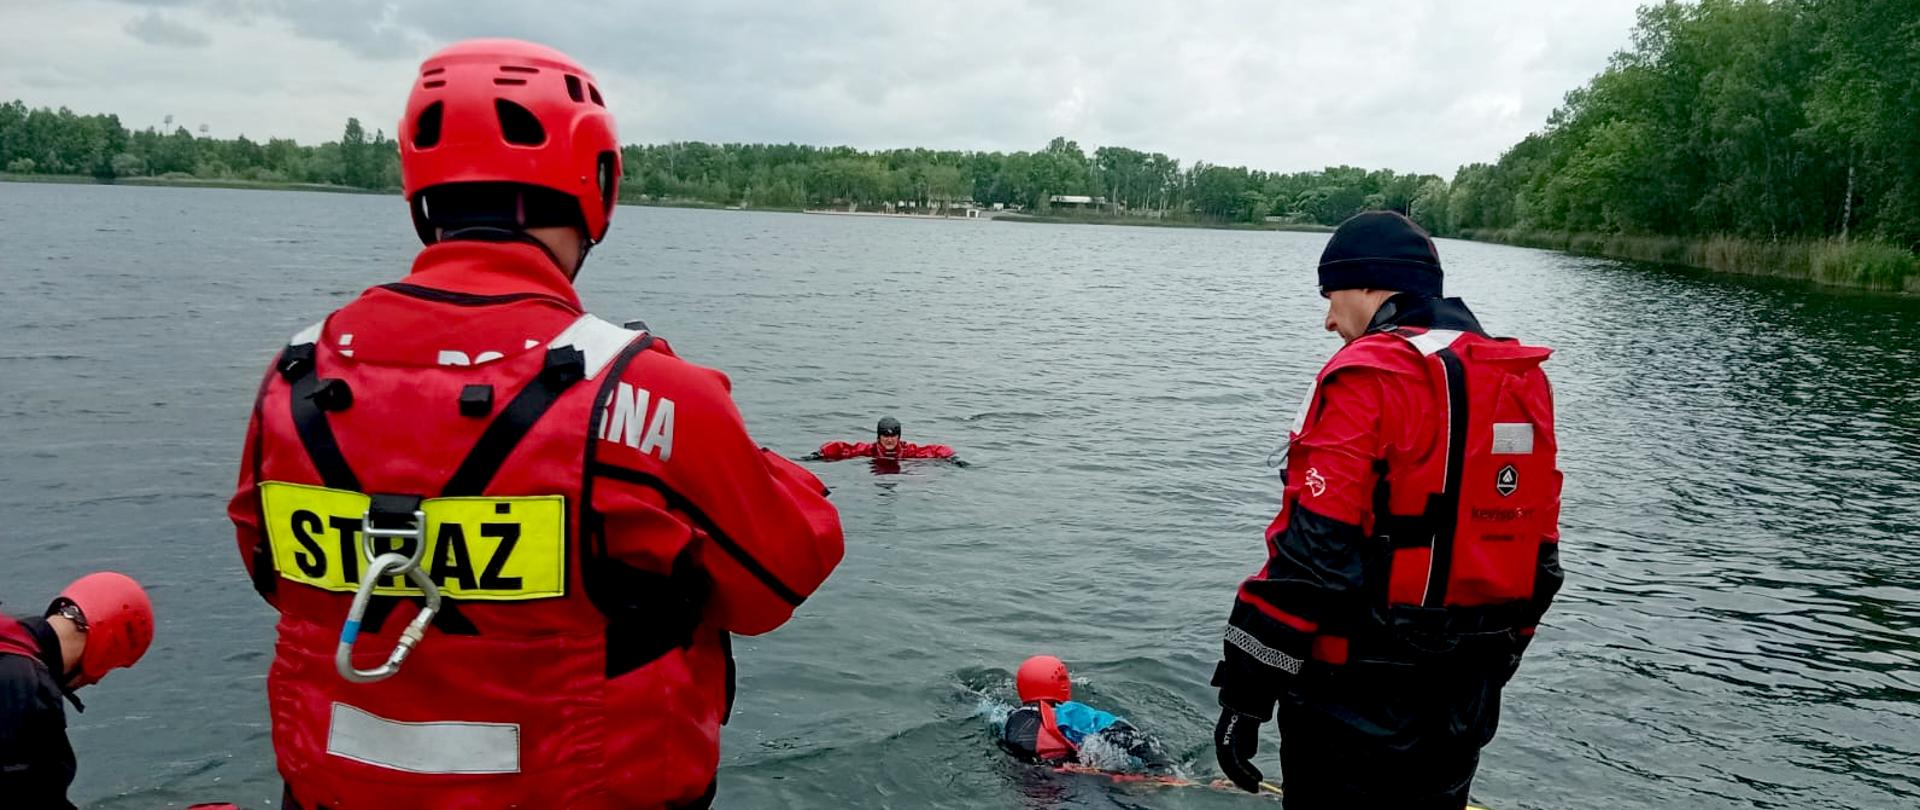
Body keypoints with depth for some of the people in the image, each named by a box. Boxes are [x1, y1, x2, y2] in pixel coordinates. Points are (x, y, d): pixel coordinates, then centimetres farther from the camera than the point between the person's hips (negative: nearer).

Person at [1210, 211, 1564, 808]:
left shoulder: (1368, 378, -17)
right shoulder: (1523, 381, 8)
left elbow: (1312, 552, -22)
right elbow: (1537, 553, 13)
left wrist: (1245, 694, -16)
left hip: (1359, 701, -7)